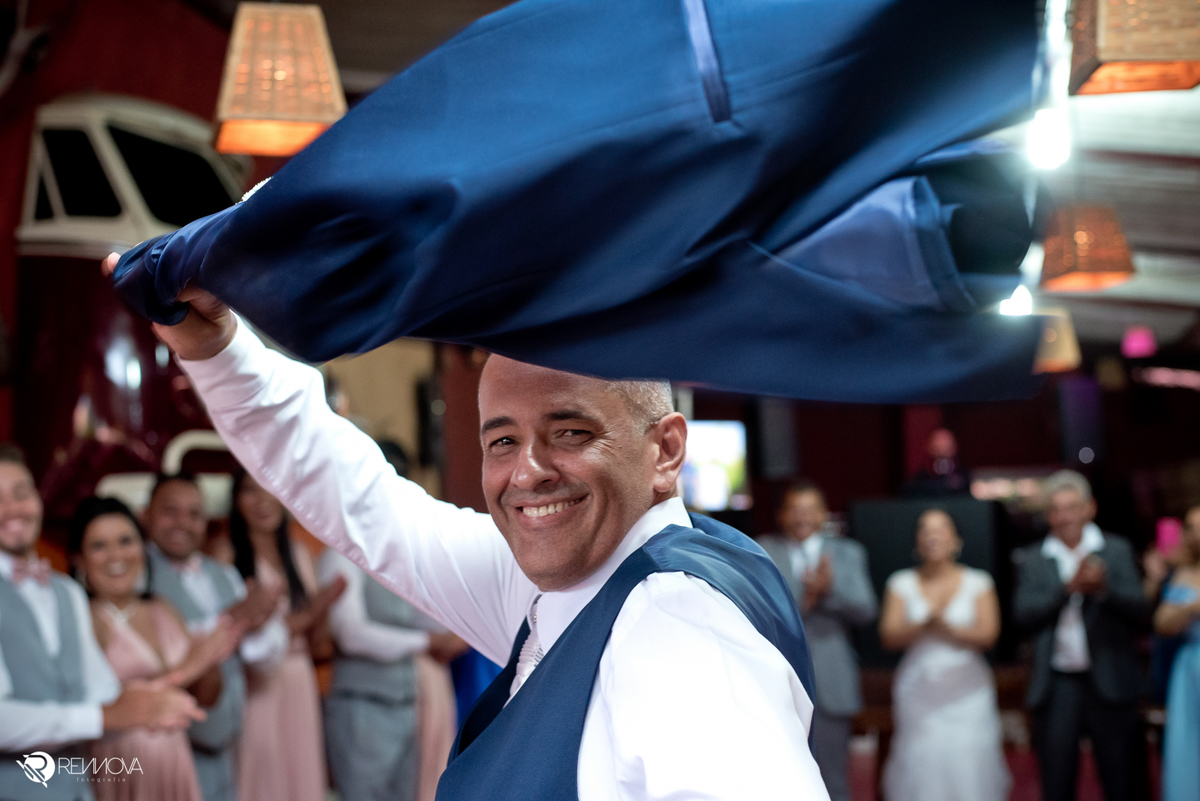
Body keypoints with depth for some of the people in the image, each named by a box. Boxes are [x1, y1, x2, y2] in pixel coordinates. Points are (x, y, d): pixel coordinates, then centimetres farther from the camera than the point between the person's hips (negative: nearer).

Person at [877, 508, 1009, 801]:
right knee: (920, 767, -6)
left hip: (966, 692, 0)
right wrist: (924, 624, -20)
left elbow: (988, 635, -5)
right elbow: (889, 637, -3)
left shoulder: (978, 583, 6)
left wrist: (947, 627, -18)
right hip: (918, 693, 0)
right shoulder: (901, 584, 7)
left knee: (969, 771, -5)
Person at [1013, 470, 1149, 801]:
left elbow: (1141, 613, -4)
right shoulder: (1031, 559, 6)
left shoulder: (1116, 550, 4)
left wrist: (1104, 589, -22)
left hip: (1110, 686, -1)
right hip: (1056, 688, 1)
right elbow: (1023, 614, -7)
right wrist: (1070, 587, -19)